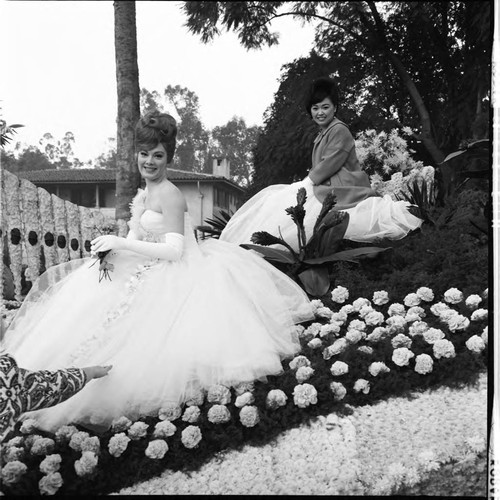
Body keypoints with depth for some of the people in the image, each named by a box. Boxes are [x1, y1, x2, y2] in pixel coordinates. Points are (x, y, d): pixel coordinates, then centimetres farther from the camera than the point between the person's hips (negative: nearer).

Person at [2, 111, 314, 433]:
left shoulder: (169, 195, -14)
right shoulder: (144, 194, 14)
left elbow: (174, 250, -23)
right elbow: (136, 238, 13)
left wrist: (121, 243, -23)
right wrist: (110, 250, -10)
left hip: (175, 275, -9)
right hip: (151, 272, 9)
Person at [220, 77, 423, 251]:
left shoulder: (339, 130, -7)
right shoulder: (322, 133, 23)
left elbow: (329, 165, -16)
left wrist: (307, 182, -11)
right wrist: (306, 182, 3)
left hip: (340, 191, -10)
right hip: (325, 187, 10)